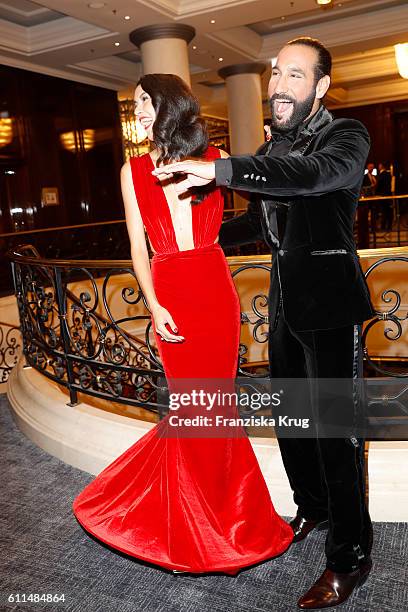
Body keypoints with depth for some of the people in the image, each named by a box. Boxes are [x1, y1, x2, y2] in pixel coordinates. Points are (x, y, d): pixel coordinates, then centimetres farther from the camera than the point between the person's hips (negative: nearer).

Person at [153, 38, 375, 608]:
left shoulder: (346, 137, -8)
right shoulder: (272, 149, 13)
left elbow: (312, 173, -31)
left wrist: (217, 168, -38)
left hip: (330, 304, -7)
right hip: (285, 301, 7)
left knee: (335, 426, -2)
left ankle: (350, 556, 16)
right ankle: (312, 507, 40)